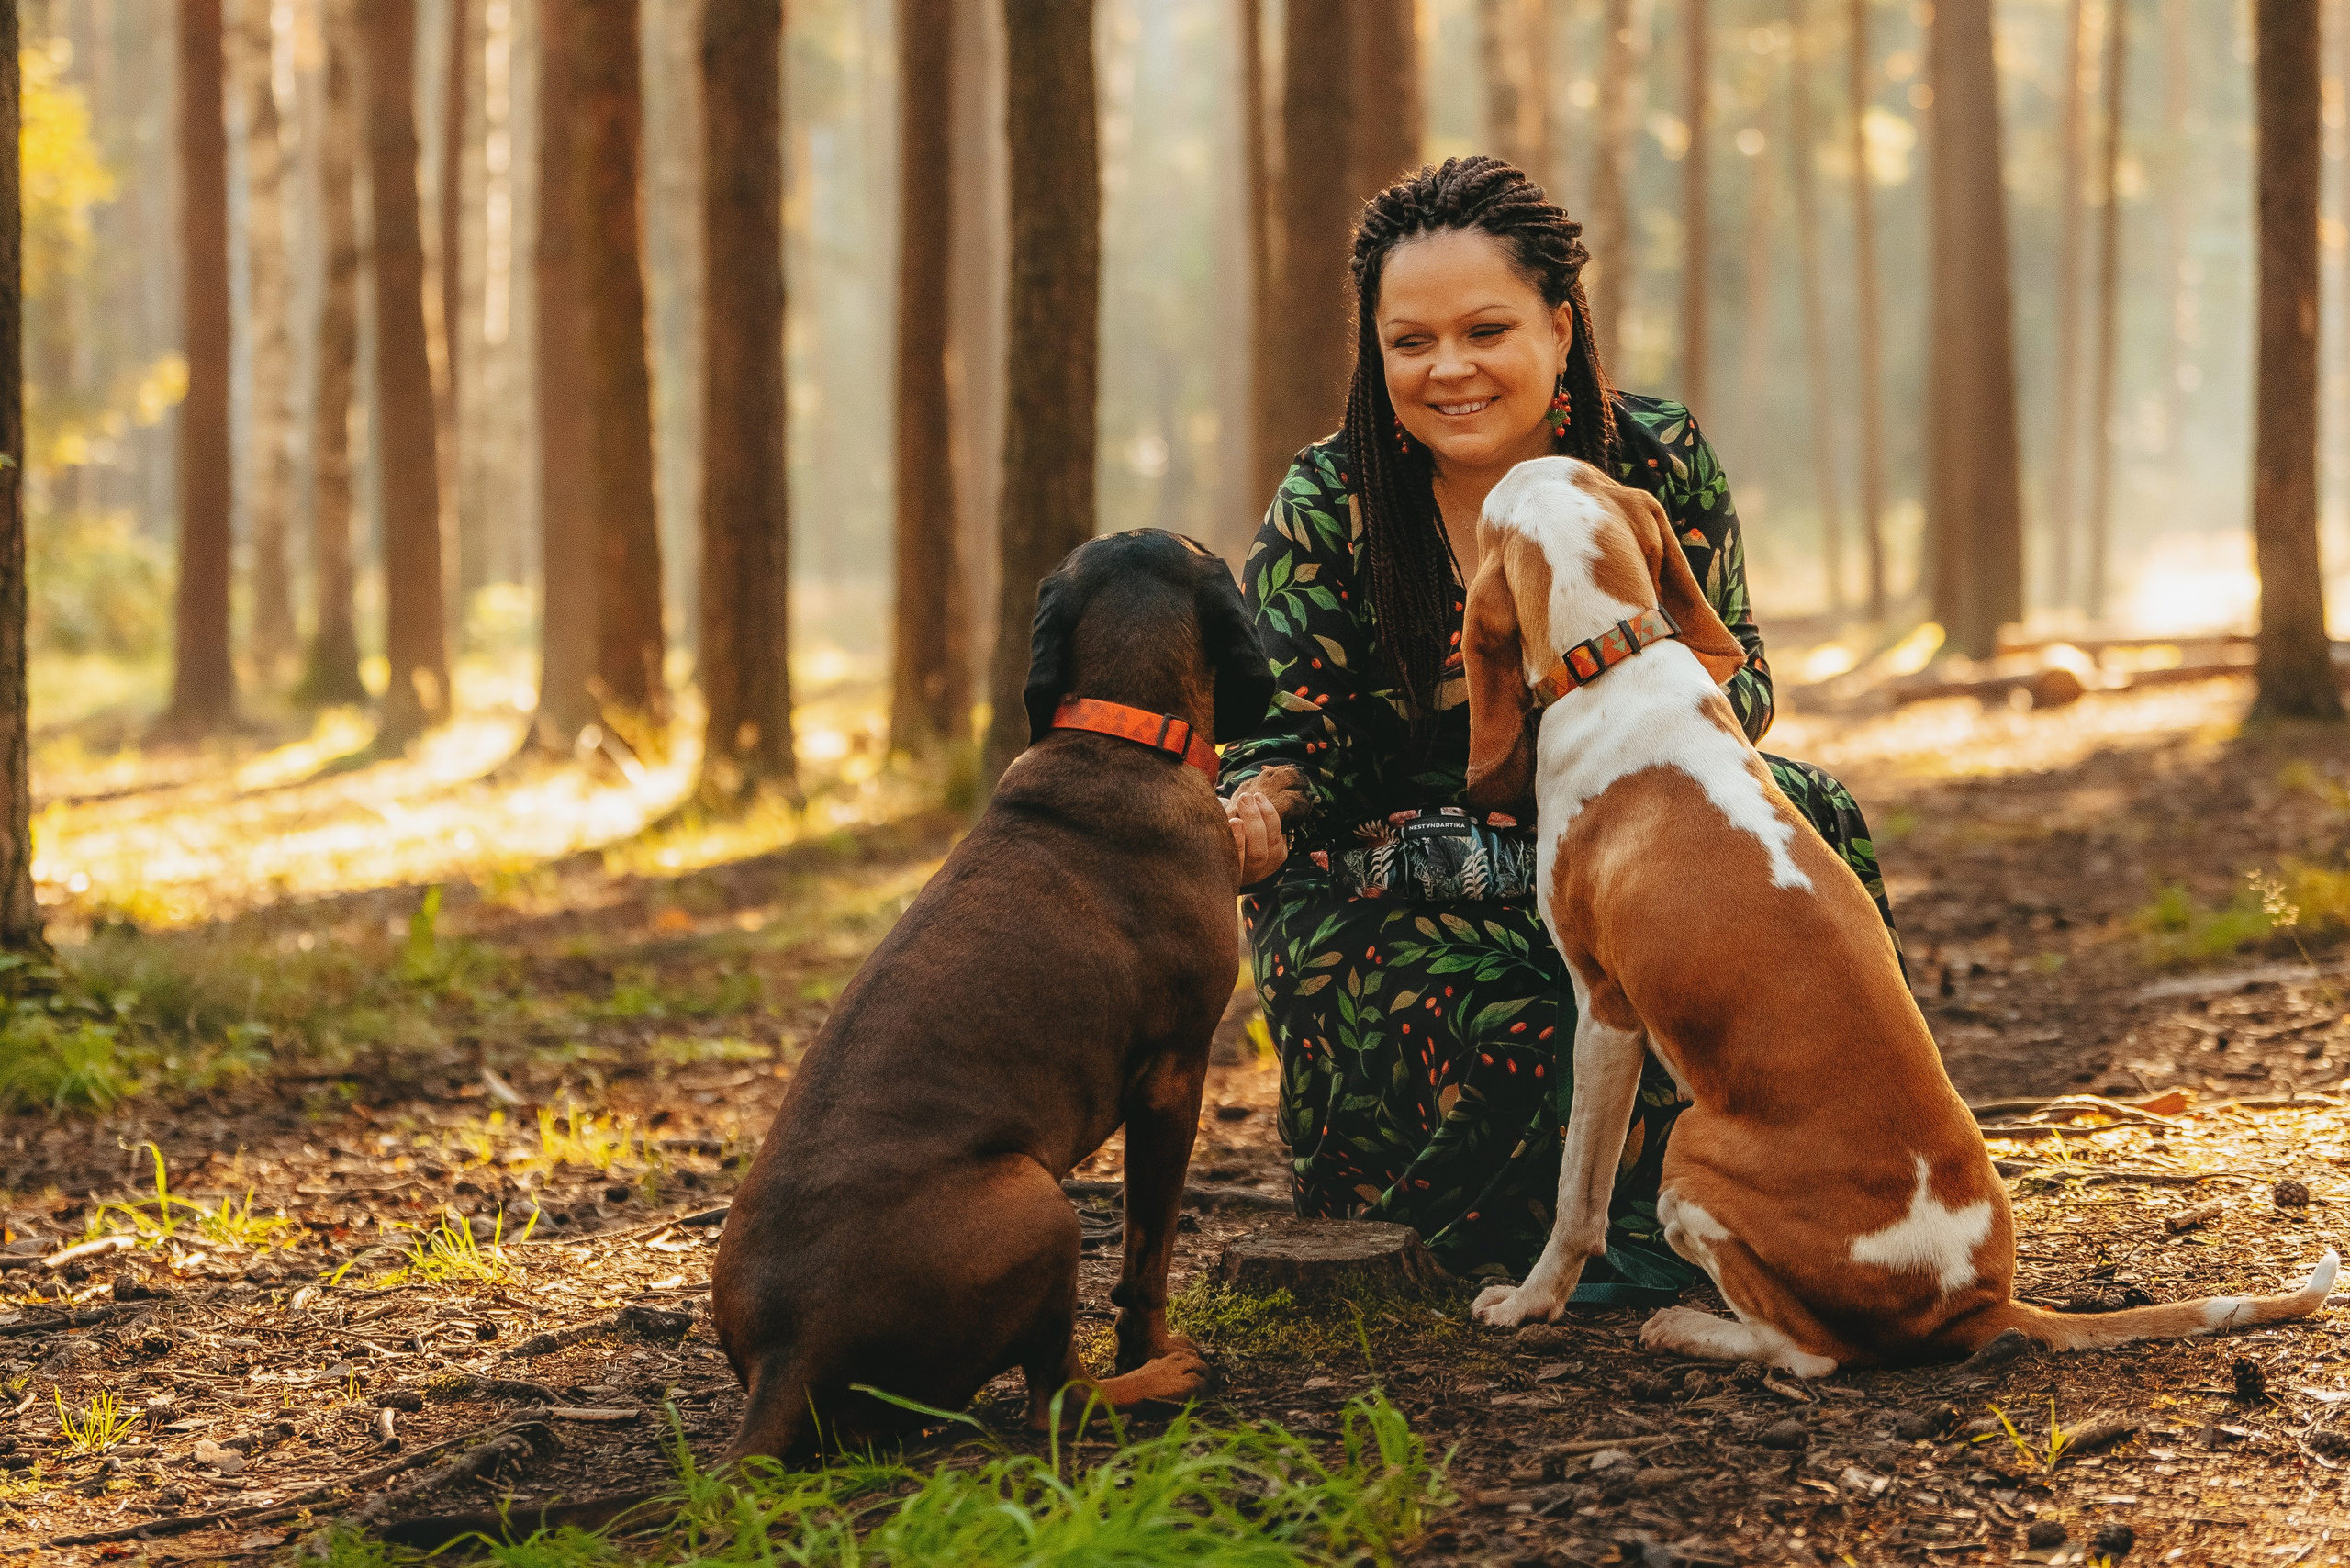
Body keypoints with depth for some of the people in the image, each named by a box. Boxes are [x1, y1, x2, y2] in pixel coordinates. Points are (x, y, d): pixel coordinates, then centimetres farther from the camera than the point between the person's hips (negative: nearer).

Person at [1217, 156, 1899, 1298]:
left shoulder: (1658, 459, -4)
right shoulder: (1328, 508, -10)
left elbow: (1738, 679, -3)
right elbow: (1290, 741, -11)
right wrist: (1249, 822, -36)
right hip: (1395, 878, -3)